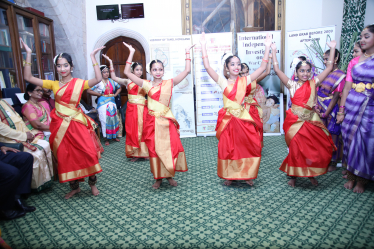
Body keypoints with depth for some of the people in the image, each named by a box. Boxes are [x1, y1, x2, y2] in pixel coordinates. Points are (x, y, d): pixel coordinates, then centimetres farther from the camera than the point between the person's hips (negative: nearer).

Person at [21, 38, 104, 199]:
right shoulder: (54, 85, 9)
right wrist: (28, 54, 2)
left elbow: (98, 79, -18)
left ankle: (92, 184, 16)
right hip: (60, 125, 3)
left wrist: (92, 57, -15)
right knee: (65, 157, 8)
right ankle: (74, 187, 25)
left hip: (77, 124, -3)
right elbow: (28, 77, 5)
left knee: (88, 153, -6)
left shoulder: (79, 83, -1)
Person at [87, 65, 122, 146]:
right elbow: (89, 90, -15)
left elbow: (119, 88, 20)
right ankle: (106, 138, 12)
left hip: (112, 103, 5)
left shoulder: (112, 81, 5)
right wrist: (99, 94, -10)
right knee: (105, 120, -1)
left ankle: (114, 136, 26)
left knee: (114, 119, 10)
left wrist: (115, 94, 5)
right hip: (103, 103, -5)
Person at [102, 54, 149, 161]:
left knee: (143, 130, 3)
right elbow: (114, 77, 2)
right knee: (132, 131, 2)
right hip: (132, 109, 0)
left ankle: (143, 152, 15)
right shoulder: (128, 82, 7)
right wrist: (110, 62, -2)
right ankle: (134, 153, 13)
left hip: (142, 109, 0)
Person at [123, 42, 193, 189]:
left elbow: (187, 70, 2)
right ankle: (158, 178, 21)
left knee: (171, 147, 2)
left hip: (167, 121, 0)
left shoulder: (169, 83, 4)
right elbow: (127, 73, -1)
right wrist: (131, 53, 0)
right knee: (154, 149, 6)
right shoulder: (147, 85, 3)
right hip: (152, 121, 0)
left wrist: (187, 53, 2)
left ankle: (169, 175, 22)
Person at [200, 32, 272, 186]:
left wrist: (267, 48, 0)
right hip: (229, 120, -1)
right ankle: (229, 176, 22)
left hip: (244, 119, 2)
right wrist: (203, 46, -10)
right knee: (228, 148, 4)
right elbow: (207, 67, -8)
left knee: (249, 147, 3)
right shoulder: (223, 82, 0)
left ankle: (247, 175, 23)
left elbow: (262, 67, 4)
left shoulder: (245, 80, 6)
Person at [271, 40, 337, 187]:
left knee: (317, 149, 2)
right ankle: (293, 176, 17)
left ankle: (311, 174, 25)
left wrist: (332, 48, 8)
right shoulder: (292, 85, 0)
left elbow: (329, 68, 7)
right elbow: (277, 70, -6)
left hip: (311, 120, 3)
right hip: (295, 120, -3)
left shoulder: (313, 84, 7)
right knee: (296, 148, 1)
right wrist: (273, 52, -7)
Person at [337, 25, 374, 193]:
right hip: (352, 105, 3)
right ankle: (350, 176, 23)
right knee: (350, 139, 7)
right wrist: (341, 110, 2)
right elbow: (347, 87, 6)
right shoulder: (354, 62, 9)